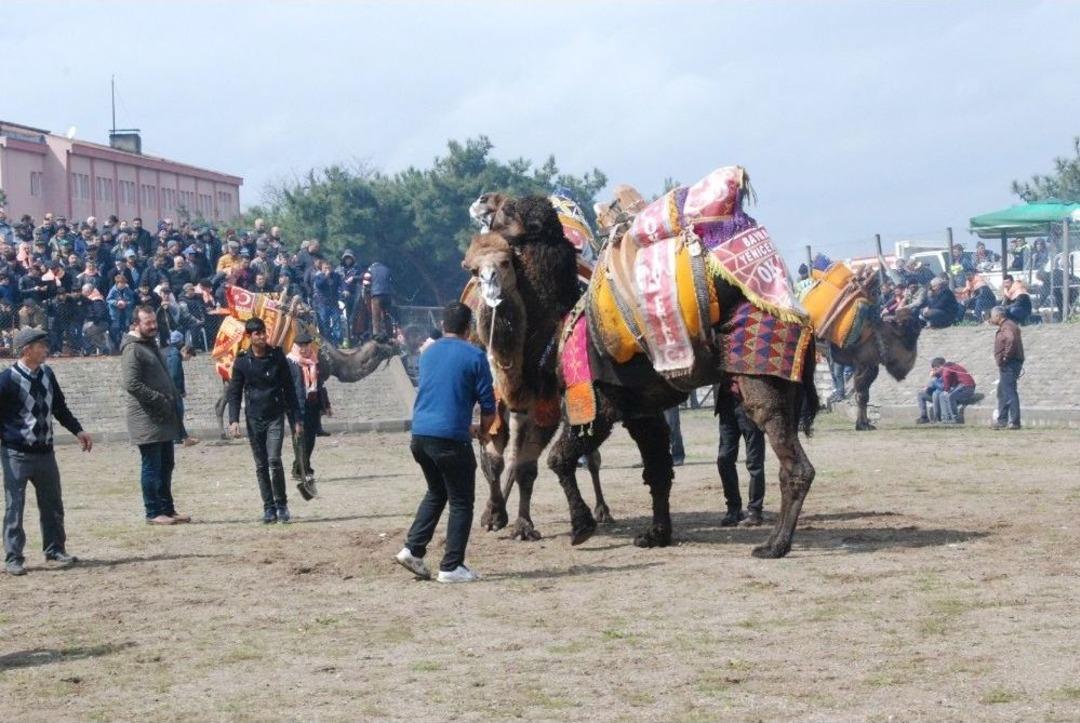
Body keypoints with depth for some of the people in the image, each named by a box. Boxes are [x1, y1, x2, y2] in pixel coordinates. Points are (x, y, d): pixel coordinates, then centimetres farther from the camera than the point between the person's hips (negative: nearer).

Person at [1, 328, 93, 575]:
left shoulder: (47, 374, 6)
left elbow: (59, 407, 18)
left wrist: (78, 431, 14)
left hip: (45, 451, 6)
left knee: (52, 504, 14)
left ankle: (55, 550, 28)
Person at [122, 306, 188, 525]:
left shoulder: (152, 345, 17)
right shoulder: (132, 349, -13)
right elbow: (131, 383, -22)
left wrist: (175, 399, 11)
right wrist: (160, 399, -20)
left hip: (164, 418, 10)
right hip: (147, 419, -9)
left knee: (166, 466, 14)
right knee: (152, 467, -5)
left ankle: (168, 509, 21)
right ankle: (154, 513, 1)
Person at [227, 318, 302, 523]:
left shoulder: (277, 357, 1)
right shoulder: (242, 362, 1)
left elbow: (289, 389, 5)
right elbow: (234, 393, 4)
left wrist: (296, 420, 3)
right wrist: (234, 420, -9)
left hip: (275, 417, -1)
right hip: (254, 419, 1)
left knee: (274, 460, -15)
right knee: (261, 466, 4)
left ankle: (281, 504, -2)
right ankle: (269, 508, 11)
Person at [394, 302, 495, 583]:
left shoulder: (428, 354, 14)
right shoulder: (474, 356, -4)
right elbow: (488, 405, -4)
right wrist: (482, 432, 16)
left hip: (420, 434, 6)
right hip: (451, 437, -6)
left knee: (436, 493, 24)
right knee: (461, 502, 4)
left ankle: (413, 549, 14)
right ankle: (451, 567, 2)